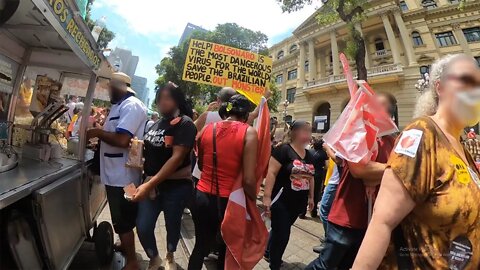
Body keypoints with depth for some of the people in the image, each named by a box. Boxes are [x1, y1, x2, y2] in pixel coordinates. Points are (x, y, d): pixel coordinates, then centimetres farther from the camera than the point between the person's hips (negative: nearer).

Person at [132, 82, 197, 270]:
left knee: (172, 224, 13)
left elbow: (177, 158, -23)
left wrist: (150, 184, -28)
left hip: (176, 186, -5)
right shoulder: (156, 124, 6)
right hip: (151, 184, 5)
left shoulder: (185, 123, -14)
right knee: (143, 227, 1)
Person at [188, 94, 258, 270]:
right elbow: (249, 180, -19)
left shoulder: (207, 129, -1)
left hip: (202, 197, 4)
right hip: (229, 201, -3)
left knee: (201, 246, 24)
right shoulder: (249, 133, -14)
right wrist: (253, 200, -2)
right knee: (227, 250, 23)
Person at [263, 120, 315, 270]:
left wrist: (311, 197, 20)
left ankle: (268, 252, 46)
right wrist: (267, 196, -24)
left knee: (281, 230, 22)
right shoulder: (283, 150, -15)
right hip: (281, 200, -7)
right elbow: (271, 173, -20)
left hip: (298, 202, 7)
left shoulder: (309, 156, 8)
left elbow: (311, 178, 18)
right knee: (281, 233, 2)